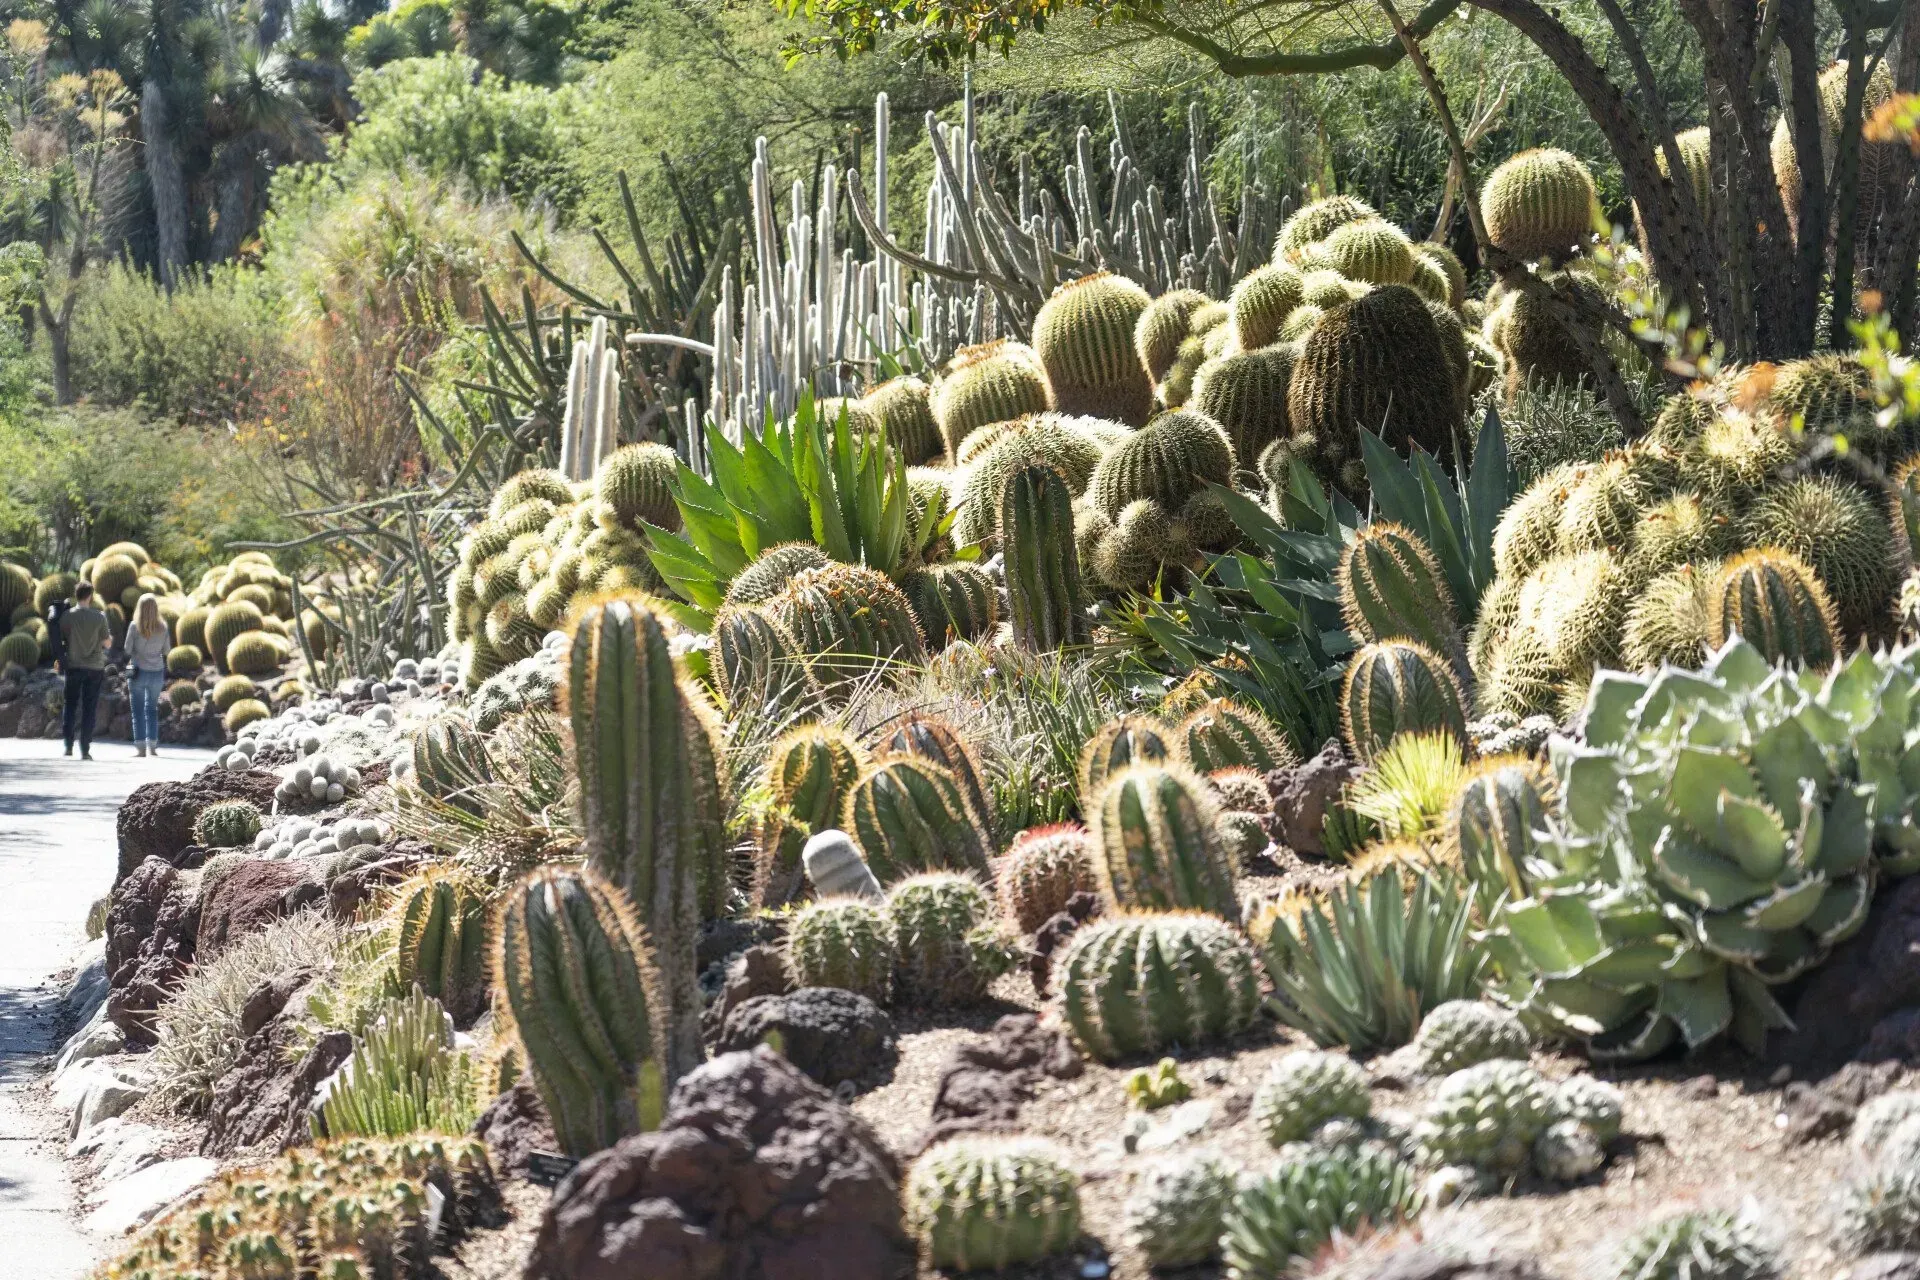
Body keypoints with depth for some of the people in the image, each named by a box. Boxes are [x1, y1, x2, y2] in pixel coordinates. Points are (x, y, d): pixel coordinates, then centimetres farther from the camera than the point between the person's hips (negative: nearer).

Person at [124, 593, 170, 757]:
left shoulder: (135, 627, -7)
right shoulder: (162, 628, 0)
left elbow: (128, 651, -4)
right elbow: (166, 653, 4)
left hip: (138, 671, -2)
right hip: (157, 672, 2)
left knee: (138, 710, 4)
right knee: (152, 709, 13)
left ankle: (140, 747, 1)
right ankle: (152, 746, 10)